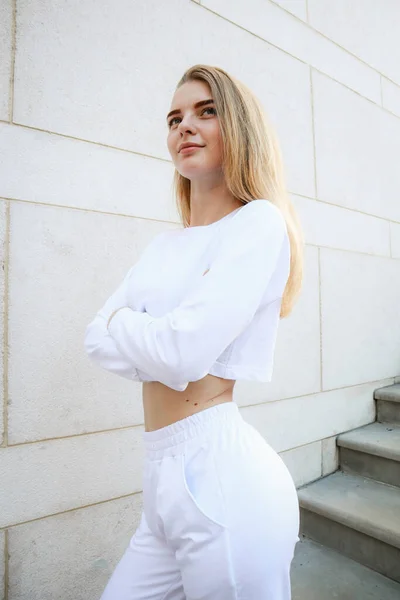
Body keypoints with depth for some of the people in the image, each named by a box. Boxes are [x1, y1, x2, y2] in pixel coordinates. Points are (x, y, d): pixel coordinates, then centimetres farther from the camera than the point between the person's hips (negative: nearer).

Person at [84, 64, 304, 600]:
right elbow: (96, 338, 5)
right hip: (163, 473, 7)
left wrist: (122, 321, -4)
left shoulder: (260, 222, -10)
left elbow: (185, 350, -21)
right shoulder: (165, 245, 12)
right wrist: (153, 336, -12)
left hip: (220, 474, -7)